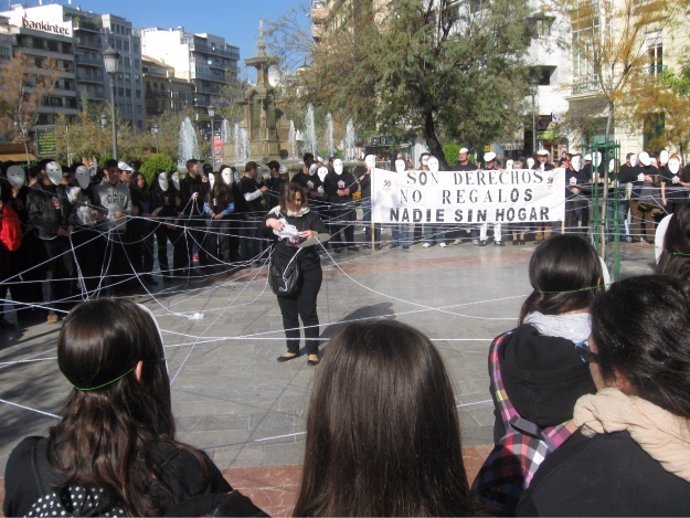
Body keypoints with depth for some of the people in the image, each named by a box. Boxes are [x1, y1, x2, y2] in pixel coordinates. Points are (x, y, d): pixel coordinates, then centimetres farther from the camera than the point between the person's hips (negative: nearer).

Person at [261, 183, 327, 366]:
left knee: (307, 310, 2)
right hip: (282, 271, 3)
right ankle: (292, 348, 26)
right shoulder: (276, 214, 3)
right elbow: (261, 233, -5)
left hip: (308, 270, -2)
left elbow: (326, 234, -9)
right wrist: (269, 222, -25)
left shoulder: (310, 216, -1)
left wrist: (315, 234, -30)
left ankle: (312, 350, 13)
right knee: (288, 312, 12)